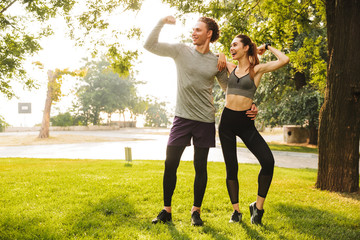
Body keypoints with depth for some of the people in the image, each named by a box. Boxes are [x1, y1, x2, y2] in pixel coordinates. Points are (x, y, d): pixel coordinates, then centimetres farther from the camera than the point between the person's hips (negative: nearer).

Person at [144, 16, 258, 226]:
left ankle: (196, 211, 20)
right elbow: (150, 45, -1)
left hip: (205, 120, 1)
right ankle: (166, 210, 13)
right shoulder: (182, 51, 3)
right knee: (170, 164, -1)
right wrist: (162, 23, -8)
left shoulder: (217, 62, 6)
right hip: (183, 117, 0)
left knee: (200, 167, 6)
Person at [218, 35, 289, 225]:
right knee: (231, 168, 4)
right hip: (227, 120, 3)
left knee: (268, 161, -17)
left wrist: (267, 47, 2)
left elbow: (284, 60, -12)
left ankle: (258, 206, 0)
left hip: (246, 123, -2)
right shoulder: (230, 67, 10)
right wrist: (221, 57, 7)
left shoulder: (257, 69, 1)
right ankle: (236, 211, 17)